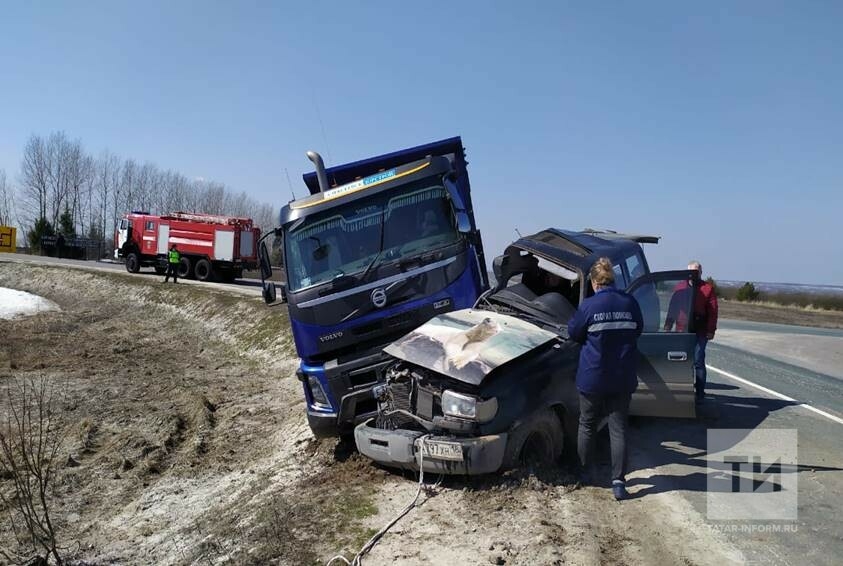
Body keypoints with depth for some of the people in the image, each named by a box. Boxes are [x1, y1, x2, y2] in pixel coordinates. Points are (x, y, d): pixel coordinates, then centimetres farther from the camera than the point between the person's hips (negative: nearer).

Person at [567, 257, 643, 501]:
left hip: (592, 378, -2)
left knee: (587, 426, 15)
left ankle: (585, 473, 26)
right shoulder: (630, 304, -4)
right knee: (618, 428, 8)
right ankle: (618, 480, 4)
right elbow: (637, 331, 11)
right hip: (623, 378, 2)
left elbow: (574, 333, -1)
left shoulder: (588, 306, -13)